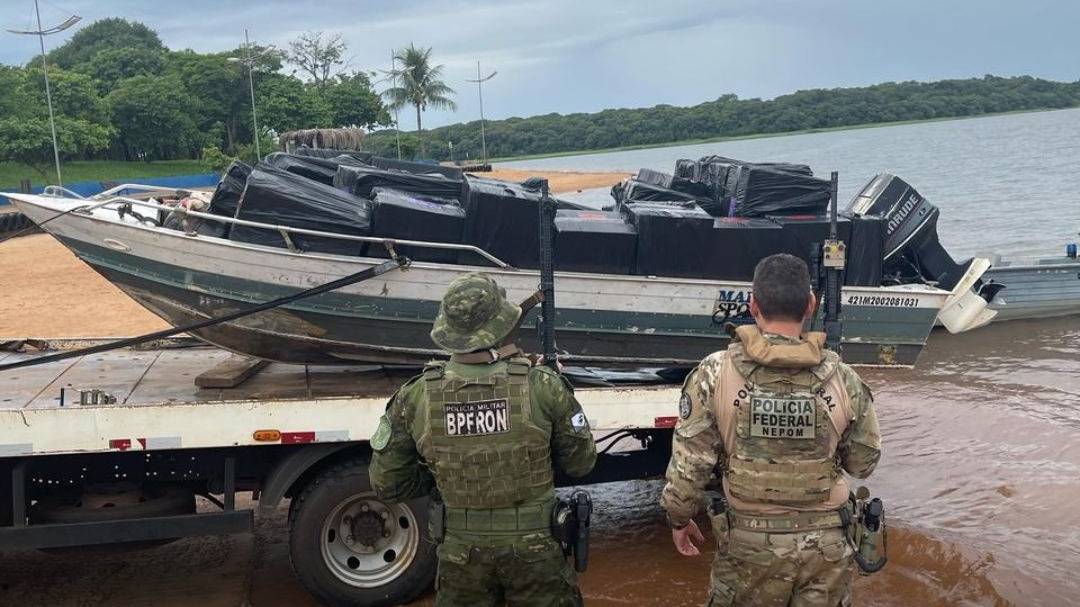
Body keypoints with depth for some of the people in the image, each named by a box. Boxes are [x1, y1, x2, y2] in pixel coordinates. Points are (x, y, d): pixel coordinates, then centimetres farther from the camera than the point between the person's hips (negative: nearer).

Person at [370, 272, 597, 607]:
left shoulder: (415, 397, -12)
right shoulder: (543, 387, -16)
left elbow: (387, 482, -3)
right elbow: (581, 462, -4)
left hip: (461, 552, 2)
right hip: (536, 551, -1)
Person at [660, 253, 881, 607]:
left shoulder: (715, 375, -15)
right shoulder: (843, 379, -10)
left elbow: (688, 462, -11)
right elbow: (863, 463, 2)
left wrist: (678, 518, 6)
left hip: (749, 542, -1)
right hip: (825, 543, 1)